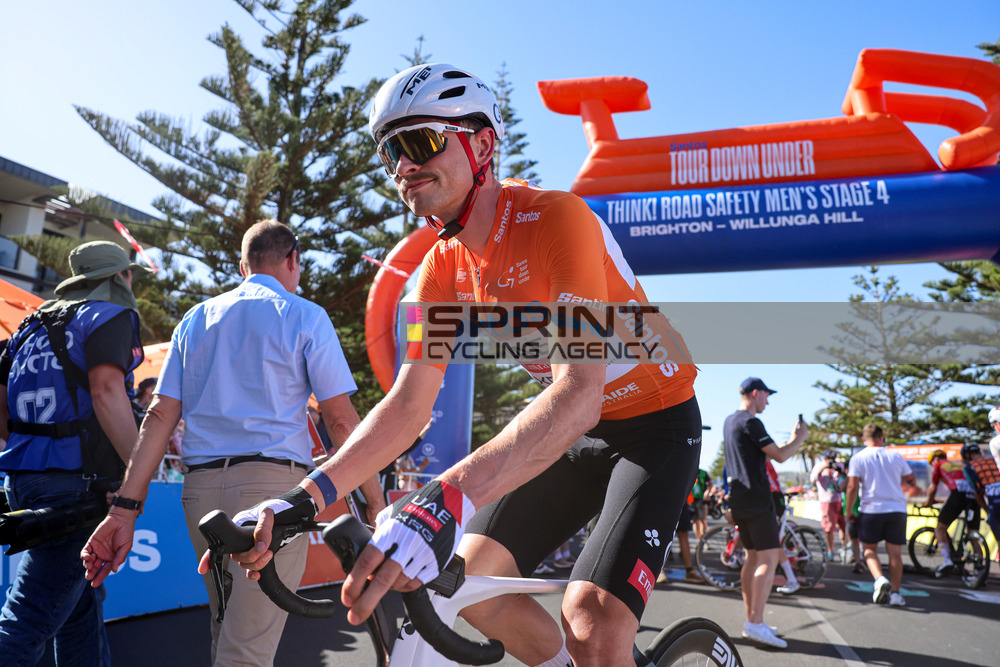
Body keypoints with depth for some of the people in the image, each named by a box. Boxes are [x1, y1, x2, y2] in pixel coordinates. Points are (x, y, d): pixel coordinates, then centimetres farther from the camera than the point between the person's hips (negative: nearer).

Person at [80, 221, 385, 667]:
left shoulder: (196, 320, 16)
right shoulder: (304, 316, 2)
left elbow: (160, 415, 8)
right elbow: (340, 419, -3)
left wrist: (126, 508, 6)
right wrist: (375, 501, 2)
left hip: (201, 487, 6)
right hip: (272, 481, -5)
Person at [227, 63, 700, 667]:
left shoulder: (555, 217, -26)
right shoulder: (444, 267, -4)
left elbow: (579, 391, -38)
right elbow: (407, 404, -8)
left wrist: (448, 498, -50)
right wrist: (306, 496, -21)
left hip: (656, 420, -6)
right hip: (572, 429, 6)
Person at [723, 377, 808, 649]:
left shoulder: (729, 422, 18)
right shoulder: (750, 422, -12)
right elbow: (780, 456, -14)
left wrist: (793, 438, 26)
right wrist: (801, 437, 3)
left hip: (738, 500, 10)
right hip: (756, 498, -10)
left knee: (753, 558, 13)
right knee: (769, 558, -8)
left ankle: (751, 620, 16)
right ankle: (756, 623, -11)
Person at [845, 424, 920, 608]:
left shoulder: (858, 458, -2)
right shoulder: (895, 457, 5)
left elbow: (852, 487, -7)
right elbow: (912, 482, 11)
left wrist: (849, 512, 2)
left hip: (871, 510, -2)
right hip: (897, 510, 2)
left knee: (869, 548, 11)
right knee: (895, 553, 8)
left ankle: (880, 579, -12)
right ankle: (895, 593, 6)